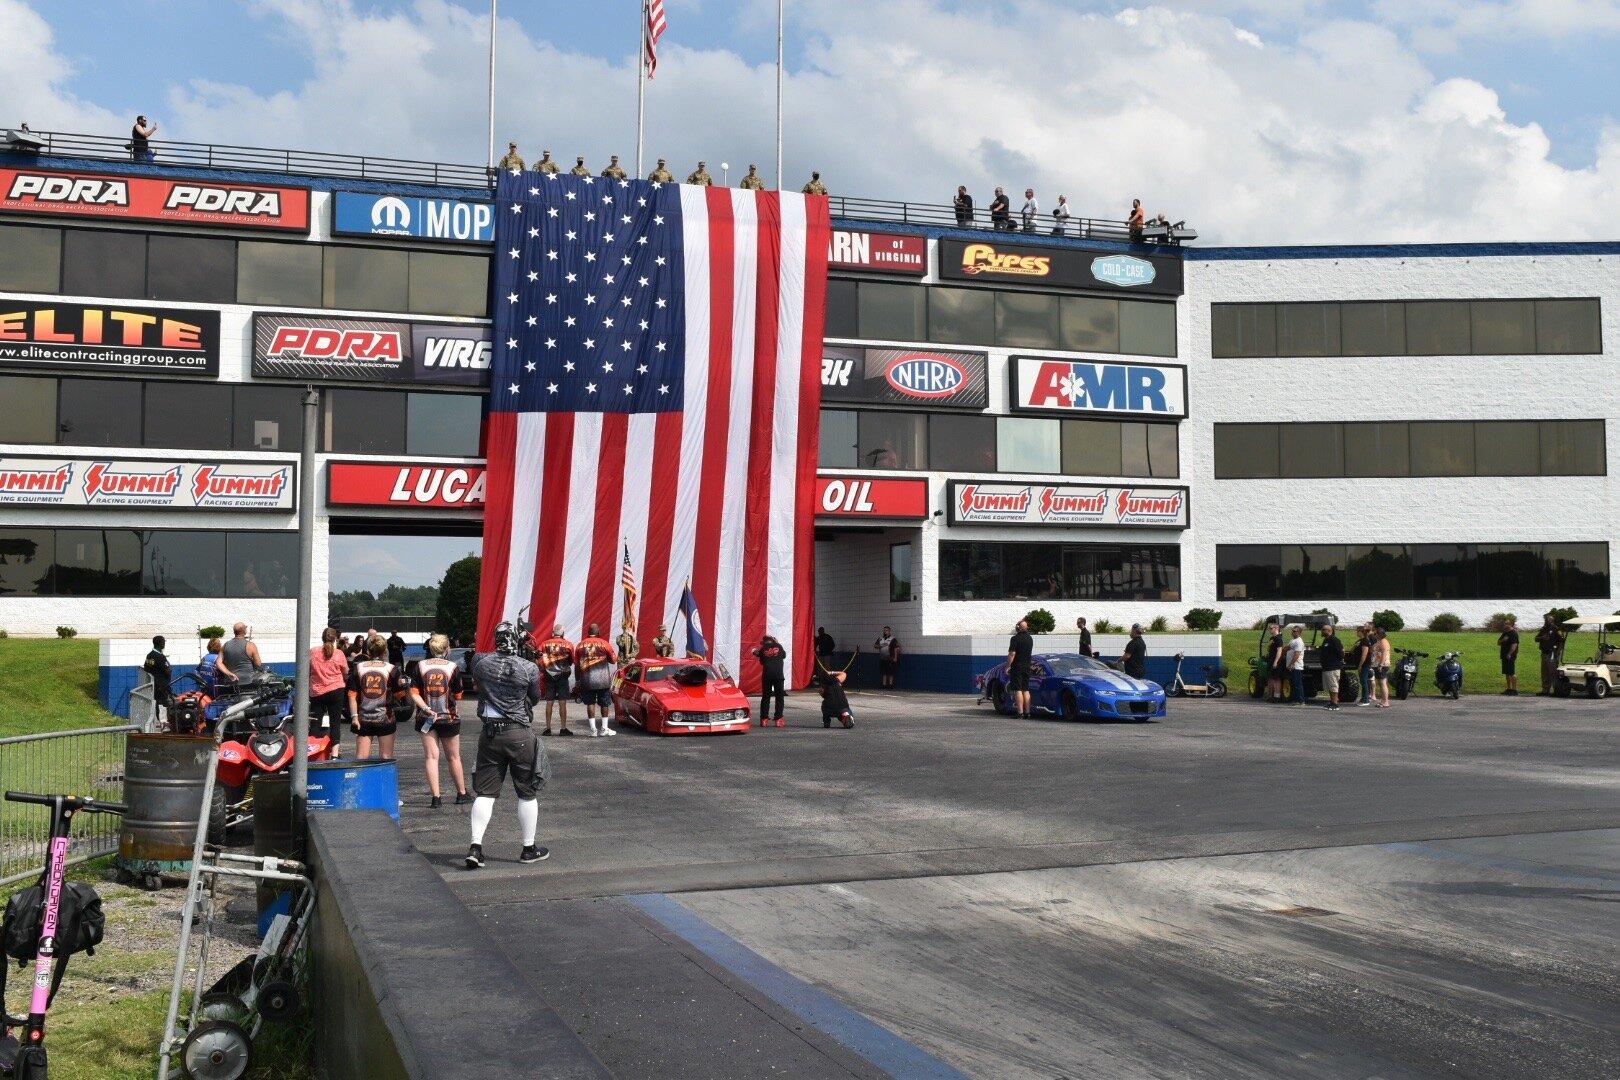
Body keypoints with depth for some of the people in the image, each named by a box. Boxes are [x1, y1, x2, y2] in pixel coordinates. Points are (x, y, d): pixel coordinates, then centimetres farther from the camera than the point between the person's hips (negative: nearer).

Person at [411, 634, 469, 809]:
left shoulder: (420, 666, -2)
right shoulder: (453, 667, -8)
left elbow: (414, 694, -9)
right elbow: (458, 696, -1)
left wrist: (426, 708, -16)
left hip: (426, 717, 1)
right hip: (449, 717, -1)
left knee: (431, 757, 3)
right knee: (453, 757, 13)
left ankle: (435, 797, -3)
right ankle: (462, 794, 23)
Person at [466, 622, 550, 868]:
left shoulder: (481, 661, -5)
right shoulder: (529, 669, -11)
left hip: (489, 734, 3)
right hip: (519, 734, -2)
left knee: (485, 792, 9)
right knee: (528, 793, 10)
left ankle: (475, 847, -1)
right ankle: (528, 849, 17)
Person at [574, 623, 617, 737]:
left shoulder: (581, 645, 2)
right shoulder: (604, 643, -4)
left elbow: (576, 663, 5)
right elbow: (612, 660, 2)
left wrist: (578, 680, 13)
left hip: (587, 679, 1)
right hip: (603, 678, -1)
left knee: (590, 703, 7)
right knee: (604, 703, 11)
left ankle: (593, 729, 2)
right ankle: (604, 728, 13)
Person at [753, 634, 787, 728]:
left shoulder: (763, 649, 4)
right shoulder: (778, 646, 4)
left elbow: (761, 661, 13)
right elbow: (784, 655, 21)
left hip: (766, 675, 1)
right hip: (778, 675, -1)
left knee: (765, 697, 8)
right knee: (779, 697, 7)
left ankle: (764, 719, 5)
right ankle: (778, 719, 2)